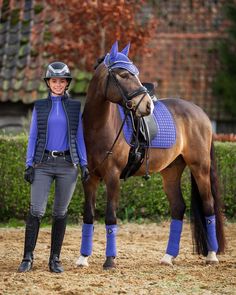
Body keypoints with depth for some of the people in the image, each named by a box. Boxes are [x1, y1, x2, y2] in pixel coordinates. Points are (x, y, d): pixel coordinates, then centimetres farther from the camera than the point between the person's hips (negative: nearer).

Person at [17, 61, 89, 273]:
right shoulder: (39, 107, 7)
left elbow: (79, 137, 9)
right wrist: (29, 164, -2)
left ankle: (55, 259, 10)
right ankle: (28, 258, -3)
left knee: (60, 213, 4)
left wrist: (84, 164, 1)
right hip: (43, 164, -1)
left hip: (67, 164, 1)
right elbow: (33, 137, 6)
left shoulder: (75, 106, 7)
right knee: (36, 211, -9)